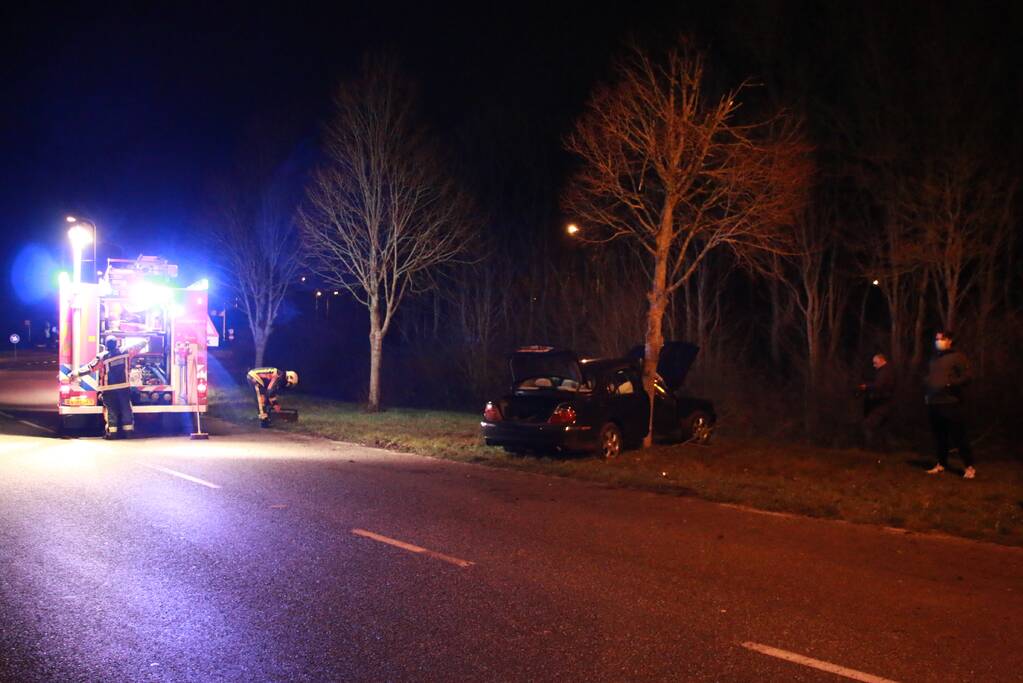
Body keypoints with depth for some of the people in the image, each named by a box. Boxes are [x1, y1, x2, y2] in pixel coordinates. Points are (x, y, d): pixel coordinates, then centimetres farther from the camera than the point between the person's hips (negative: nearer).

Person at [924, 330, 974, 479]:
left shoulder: (957, 357, 0)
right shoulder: (933, 359, 20)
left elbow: (966, 377, -8)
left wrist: (949, 383, -21)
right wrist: (927, 392, 15)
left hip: (952, 404, -6)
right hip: (933, 404, 6)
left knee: (958, 436, -6)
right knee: (939, 436, 9)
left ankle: (969, 467, 0)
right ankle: (941, 464, 19)